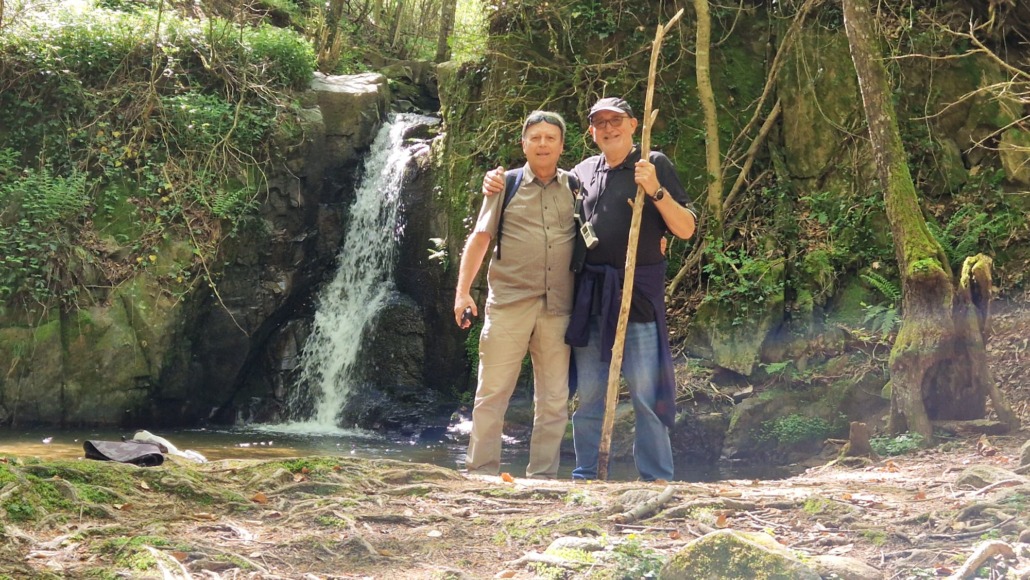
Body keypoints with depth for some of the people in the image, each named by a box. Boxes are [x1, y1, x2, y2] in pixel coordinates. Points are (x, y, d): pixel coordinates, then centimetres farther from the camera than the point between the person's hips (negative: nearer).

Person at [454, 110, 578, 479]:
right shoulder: (505, 186, 7)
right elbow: (479, 239, 5)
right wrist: (462, 292, -2)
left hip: (558, 308, 2)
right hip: (508, 304, -2)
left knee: (554, 400, 5)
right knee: (492, 393, -2)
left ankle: (542, 477, 12)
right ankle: (482, 473, 2)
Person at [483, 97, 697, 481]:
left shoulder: (655, 165, 2)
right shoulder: (582, 172, 14)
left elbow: (686, 229, -3)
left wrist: (656, 191, -16)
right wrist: (500, 186, 10)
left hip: (639, 294, -4)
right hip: (589, 295, 4)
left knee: (646, 392, -4)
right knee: (588, 393, 8)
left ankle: (657, 480, 0)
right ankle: (585, 476, 15)